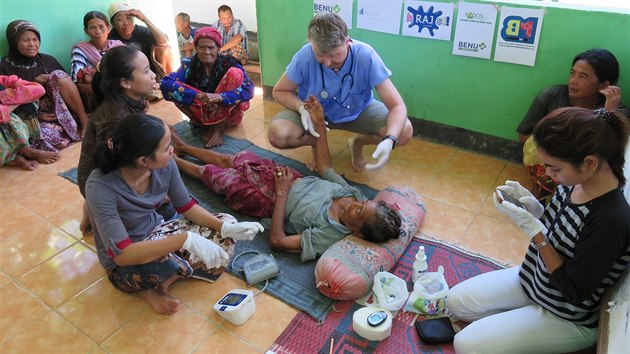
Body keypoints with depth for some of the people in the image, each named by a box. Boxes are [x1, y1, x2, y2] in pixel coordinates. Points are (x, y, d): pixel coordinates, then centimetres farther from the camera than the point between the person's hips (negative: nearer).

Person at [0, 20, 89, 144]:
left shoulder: (48, 60, 13)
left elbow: (65, 81, 13)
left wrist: (53, 80, -8)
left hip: (57, 109, 4)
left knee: (59, 76, -20)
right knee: (48, 135, -38)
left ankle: (85, 123, -21)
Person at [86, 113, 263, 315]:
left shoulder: (165, 166, -17)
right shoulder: (100, 187, -32)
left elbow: (186, 206, -2)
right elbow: (122, 254, -37)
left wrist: (225, 227, -17)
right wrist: (186, 239, -44)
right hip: (123, 266, -6)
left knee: (225, 231, -6)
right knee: (162, 261, -39)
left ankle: (159, 281, -8)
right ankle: (150, 288, -3)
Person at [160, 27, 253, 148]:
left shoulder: (229, 63, -11)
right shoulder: (189, 64, -9)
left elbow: (249, 90, -24)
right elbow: (166, 84, -24)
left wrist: (220, 97, -39)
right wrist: (198, 95, -37)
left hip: (229, 115, -1)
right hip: (203, 115, 1)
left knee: (235, 73, -22)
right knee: (177, 92, -22)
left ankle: (220, 128, -19)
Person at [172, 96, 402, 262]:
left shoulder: (331, 234, -36)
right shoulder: (354, 194, -18)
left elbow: (277, 241, -33)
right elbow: (324, 167, -4)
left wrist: (282, 194, -29)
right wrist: (319, 124, -8)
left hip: (272, 200, -6)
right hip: (290, 178, 6)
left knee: (209, 173, 13)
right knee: (227, 159, 21)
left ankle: (172, 159, 44)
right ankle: (183, 148, 50)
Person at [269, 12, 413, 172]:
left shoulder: (366, 57, -30)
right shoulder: (304, 56, -28)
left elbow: (397, 106, -28)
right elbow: (279, 91, -10)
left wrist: (389, 140, -47)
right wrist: (302, 108, -31)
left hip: (357, 111, 0)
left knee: (404, 132, -22)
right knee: (278, 135, -28)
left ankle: (358, 143, 9)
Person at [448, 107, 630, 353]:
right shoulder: (574, 183, -12)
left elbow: (574, 291, -25)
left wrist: (531, 227, -30)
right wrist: (534, 208, -16)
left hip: (568, 319, -7)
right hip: (533, 278, 7)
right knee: (456, 301, 6)